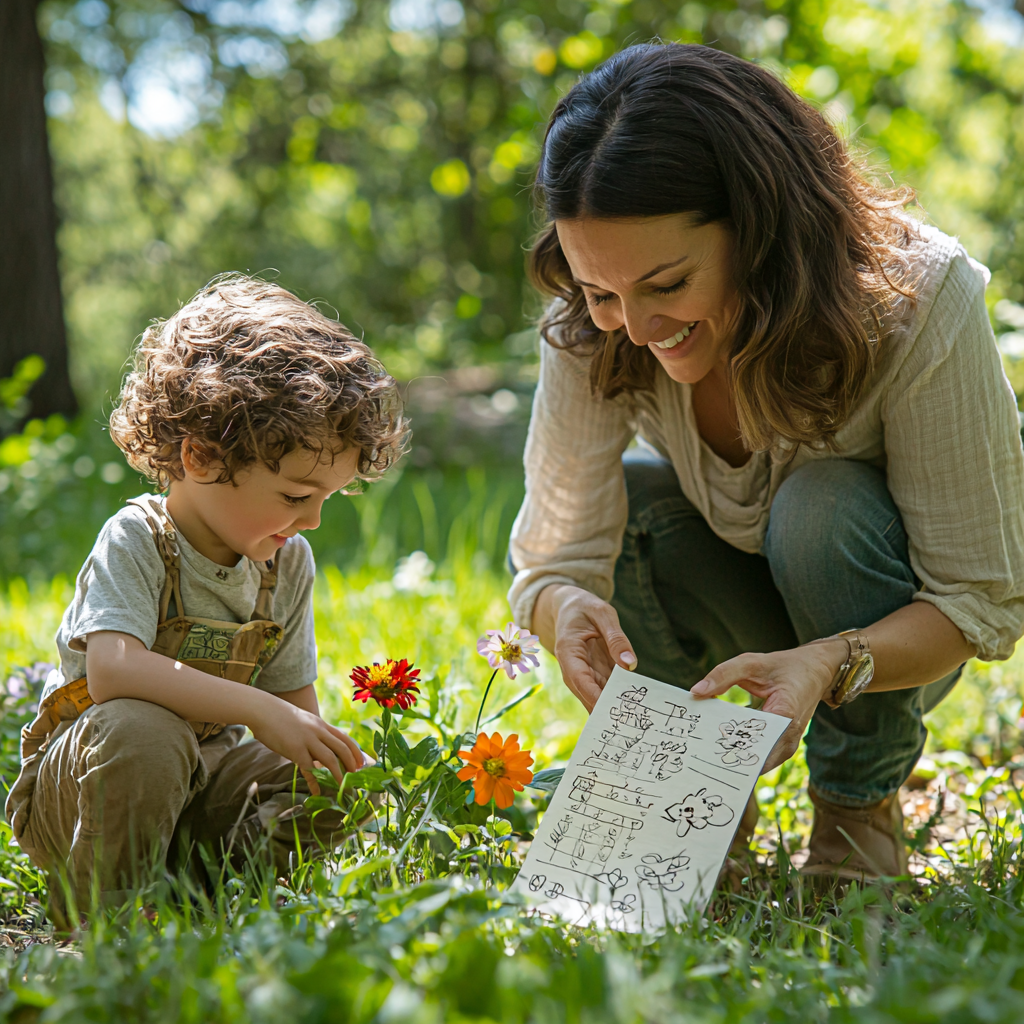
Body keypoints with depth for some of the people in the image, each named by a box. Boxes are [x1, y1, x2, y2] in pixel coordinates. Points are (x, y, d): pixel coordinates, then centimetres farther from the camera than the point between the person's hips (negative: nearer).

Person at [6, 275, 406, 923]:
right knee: (143, 730, -38)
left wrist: (320, 754, -18)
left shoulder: (288, 562, -1)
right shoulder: (135, 541, -19)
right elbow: (112, 670, -37)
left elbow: (295, 699, 4)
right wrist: (258, 709, -43)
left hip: (197, 775, 5)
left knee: (329, 801, -17)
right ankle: (98, 910, -17)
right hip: (76, 789, -5)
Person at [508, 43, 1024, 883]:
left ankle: (863, 806, -8)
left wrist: (825, 666, -45)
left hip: (899, 636, -2)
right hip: (742, 632, 2)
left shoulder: (919, 301, -31)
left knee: (823, 503, -33)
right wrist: (568, 609, -45)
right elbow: (552, 559, -20)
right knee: (623, 499, -27)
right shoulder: (592, 332, -23)